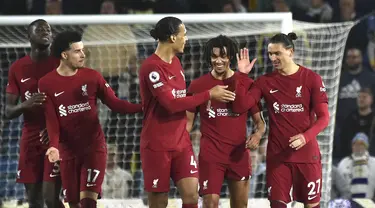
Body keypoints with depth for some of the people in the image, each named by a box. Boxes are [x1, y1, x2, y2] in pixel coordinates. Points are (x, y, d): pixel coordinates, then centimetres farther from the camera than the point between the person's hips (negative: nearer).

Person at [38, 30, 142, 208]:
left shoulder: (92, 76, -1)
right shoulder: (46, 84, -3)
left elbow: (114, 103, 1)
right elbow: (51, 120, -7)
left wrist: (141, 107, -15)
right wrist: (54, 146, -24)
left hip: (94, 148, -1)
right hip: (68, 151, 1)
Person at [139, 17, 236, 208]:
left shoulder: (175, 62, 11)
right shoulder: (151, 67, -16)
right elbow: (172, 104, -21)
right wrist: (208, 94, -15)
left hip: (181, 142, 7)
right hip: (157, 146, -7)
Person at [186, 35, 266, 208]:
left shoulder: (246, 84, 3)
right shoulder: (198, 86, 1)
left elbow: (259, 120, 8)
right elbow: (188, 121, 7)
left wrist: (258, 134, -15)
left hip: (239, 154, 2)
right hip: (210, 154, -2)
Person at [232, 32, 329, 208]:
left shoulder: (311, 79, -3)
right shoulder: (265, 81, 4)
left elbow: (323, 117, -5)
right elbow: (240, 107, -3)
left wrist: (306, 137, -22)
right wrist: (242, 75, -10)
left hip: (306, 153, -2)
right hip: (277, 154, 2)